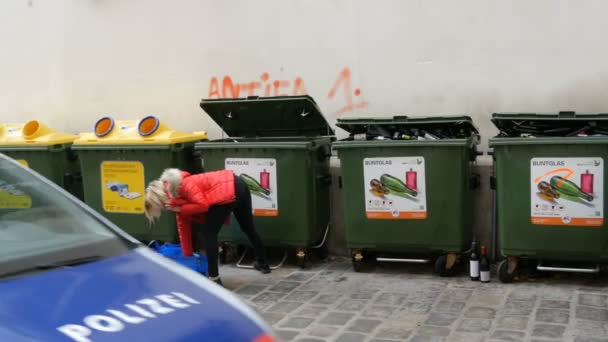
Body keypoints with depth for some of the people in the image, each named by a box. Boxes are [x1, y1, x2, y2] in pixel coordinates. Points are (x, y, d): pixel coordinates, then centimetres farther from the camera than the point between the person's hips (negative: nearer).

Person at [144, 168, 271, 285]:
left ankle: (214, 278, 1)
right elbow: (184, 229, 19)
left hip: (230, 192, -11)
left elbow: (202, 205, -20)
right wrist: (187, 256, 22)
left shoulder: (183, 185, -13)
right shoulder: (177, 194, 16)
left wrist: (179, 209, -8)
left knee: (209, 232, -1)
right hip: (237, 186, 11)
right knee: (248, 228, 26)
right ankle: (262, 263, 44)